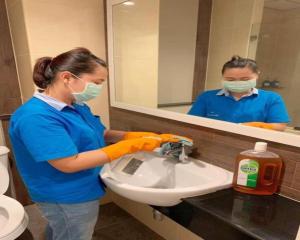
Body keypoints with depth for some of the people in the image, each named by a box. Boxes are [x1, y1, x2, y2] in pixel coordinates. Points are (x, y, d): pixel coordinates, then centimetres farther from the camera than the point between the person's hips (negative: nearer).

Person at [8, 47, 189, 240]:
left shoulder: (77, 107, -2)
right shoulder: (35, 117, -30)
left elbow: (103, 134, 3)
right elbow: (69, 163, -32)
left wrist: (148, 137, -9)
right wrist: (130, 146, -30)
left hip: (74, 192, 8)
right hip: (66, 199, -8)